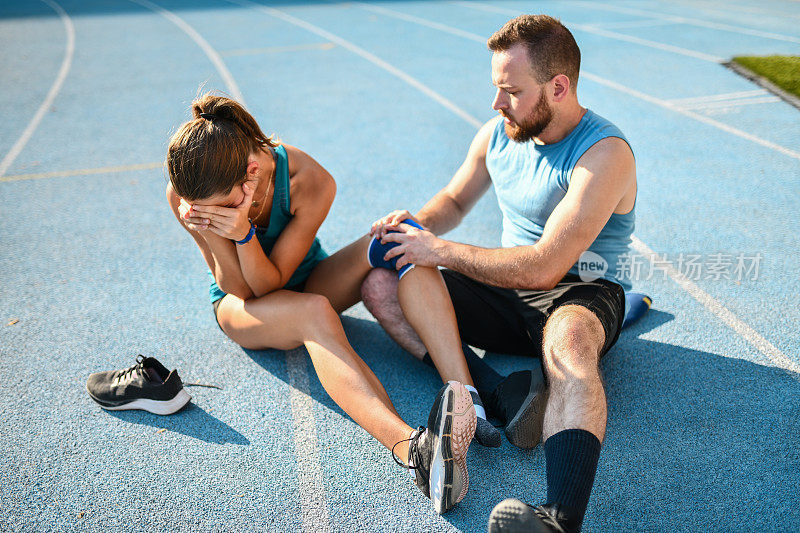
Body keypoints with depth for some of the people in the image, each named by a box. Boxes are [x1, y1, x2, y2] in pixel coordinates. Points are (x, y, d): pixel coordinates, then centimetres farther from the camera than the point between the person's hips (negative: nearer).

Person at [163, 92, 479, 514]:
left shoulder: (310, 182, -28)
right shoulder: (183, 196, -24)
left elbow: (273, 279, -23)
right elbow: (240, 288, -20)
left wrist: (243, 233, -42)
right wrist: (213, 238, -39)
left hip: (304, 282, 2)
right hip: (241, 306, -1)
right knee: (313, 313, -39)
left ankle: (466, 388, -38)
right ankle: (409, 446, -60)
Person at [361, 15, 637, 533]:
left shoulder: (605, 153, -20)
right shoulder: (498, 134, 2)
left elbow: (544, 267, -27)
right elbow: (455, 198, 19)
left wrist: (439, 250, -21)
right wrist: (418, 223, -5)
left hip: (581, 293, -6)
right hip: (509, 289, 7)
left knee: (570, 341, -43)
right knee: (380, 284, -11)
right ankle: (497, 392, -30)